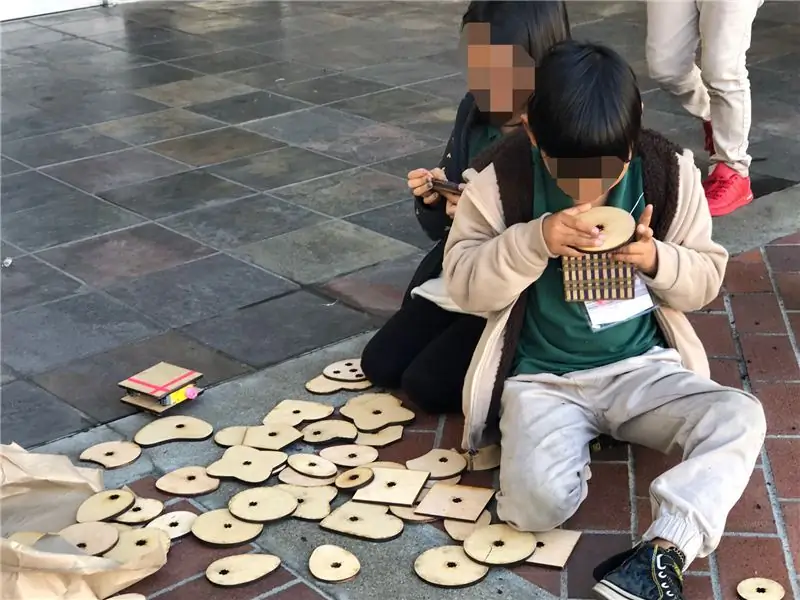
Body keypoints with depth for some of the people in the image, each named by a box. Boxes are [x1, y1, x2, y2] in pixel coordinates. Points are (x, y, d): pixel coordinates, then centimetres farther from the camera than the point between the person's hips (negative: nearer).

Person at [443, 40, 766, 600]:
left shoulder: (669, 168, -5)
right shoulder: (501, 175, -11)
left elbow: (708, 276, 3)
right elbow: (464, 284, -8)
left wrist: (656, 260, -20)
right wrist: (535, 242, -26)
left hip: (643, 366, 3)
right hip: (542, 379, -2)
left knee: (742, 416, -26)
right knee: (538, 499, -30)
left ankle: (664, 551, -32)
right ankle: (572, 450, 2)